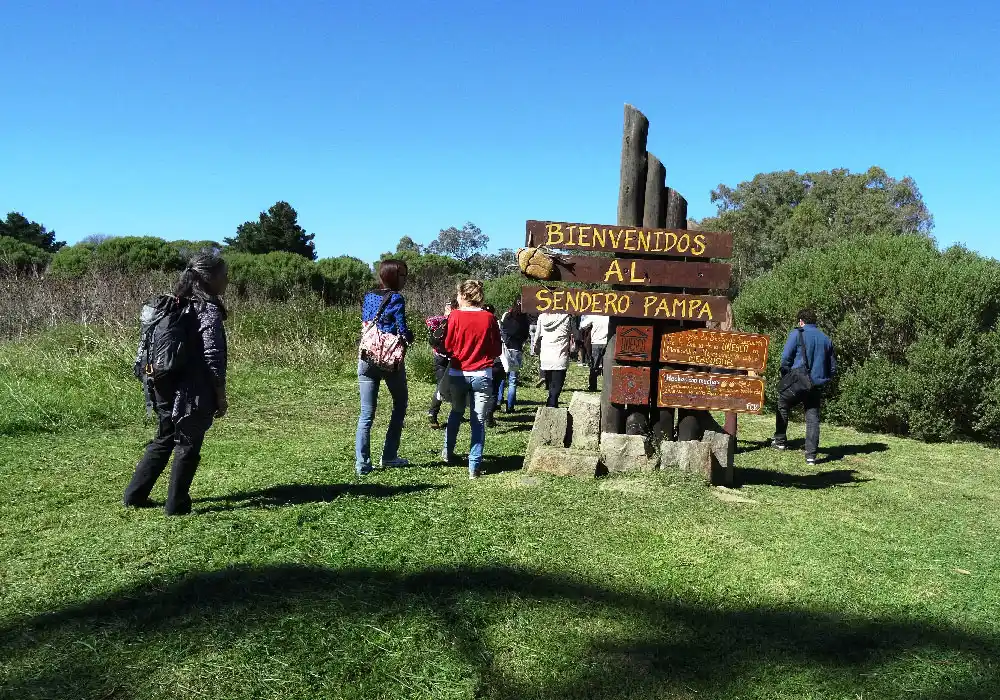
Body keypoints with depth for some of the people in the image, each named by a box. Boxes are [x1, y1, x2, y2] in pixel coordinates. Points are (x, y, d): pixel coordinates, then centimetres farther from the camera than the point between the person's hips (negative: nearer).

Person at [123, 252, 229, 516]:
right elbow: (213, 360, -17)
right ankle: (176, 504, 14)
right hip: (193, 394, -7)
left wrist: (149, 381, 20)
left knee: (163, 440, 21)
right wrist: (221, 397, -9)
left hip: (164, 389, 8)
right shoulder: (209, 311, -15)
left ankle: (135, 495, 27)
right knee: (187, 446, 7)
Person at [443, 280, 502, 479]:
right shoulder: (489, 318, -4)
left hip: (458, 373, 1)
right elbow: (497, 350, 2)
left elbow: (447, 346, -3)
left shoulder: (455, 316, -7)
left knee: (456, 413, 23)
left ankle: (448, 453, 34)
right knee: (478, 421, 2)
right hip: (482, 375, -1)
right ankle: (474, 466, 0)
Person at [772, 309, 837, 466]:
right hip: (817, 385, 4)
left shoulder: (797, 334, -3)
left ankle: (780, 441, 22)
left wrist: (786, 376, 3)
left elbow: (785, 358, -10)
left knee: (782, 407, 19)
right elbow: (833, 367, 16)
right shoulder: (826, 339, 13)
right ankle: (811, 454, 1)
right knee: (813, 418, 4)